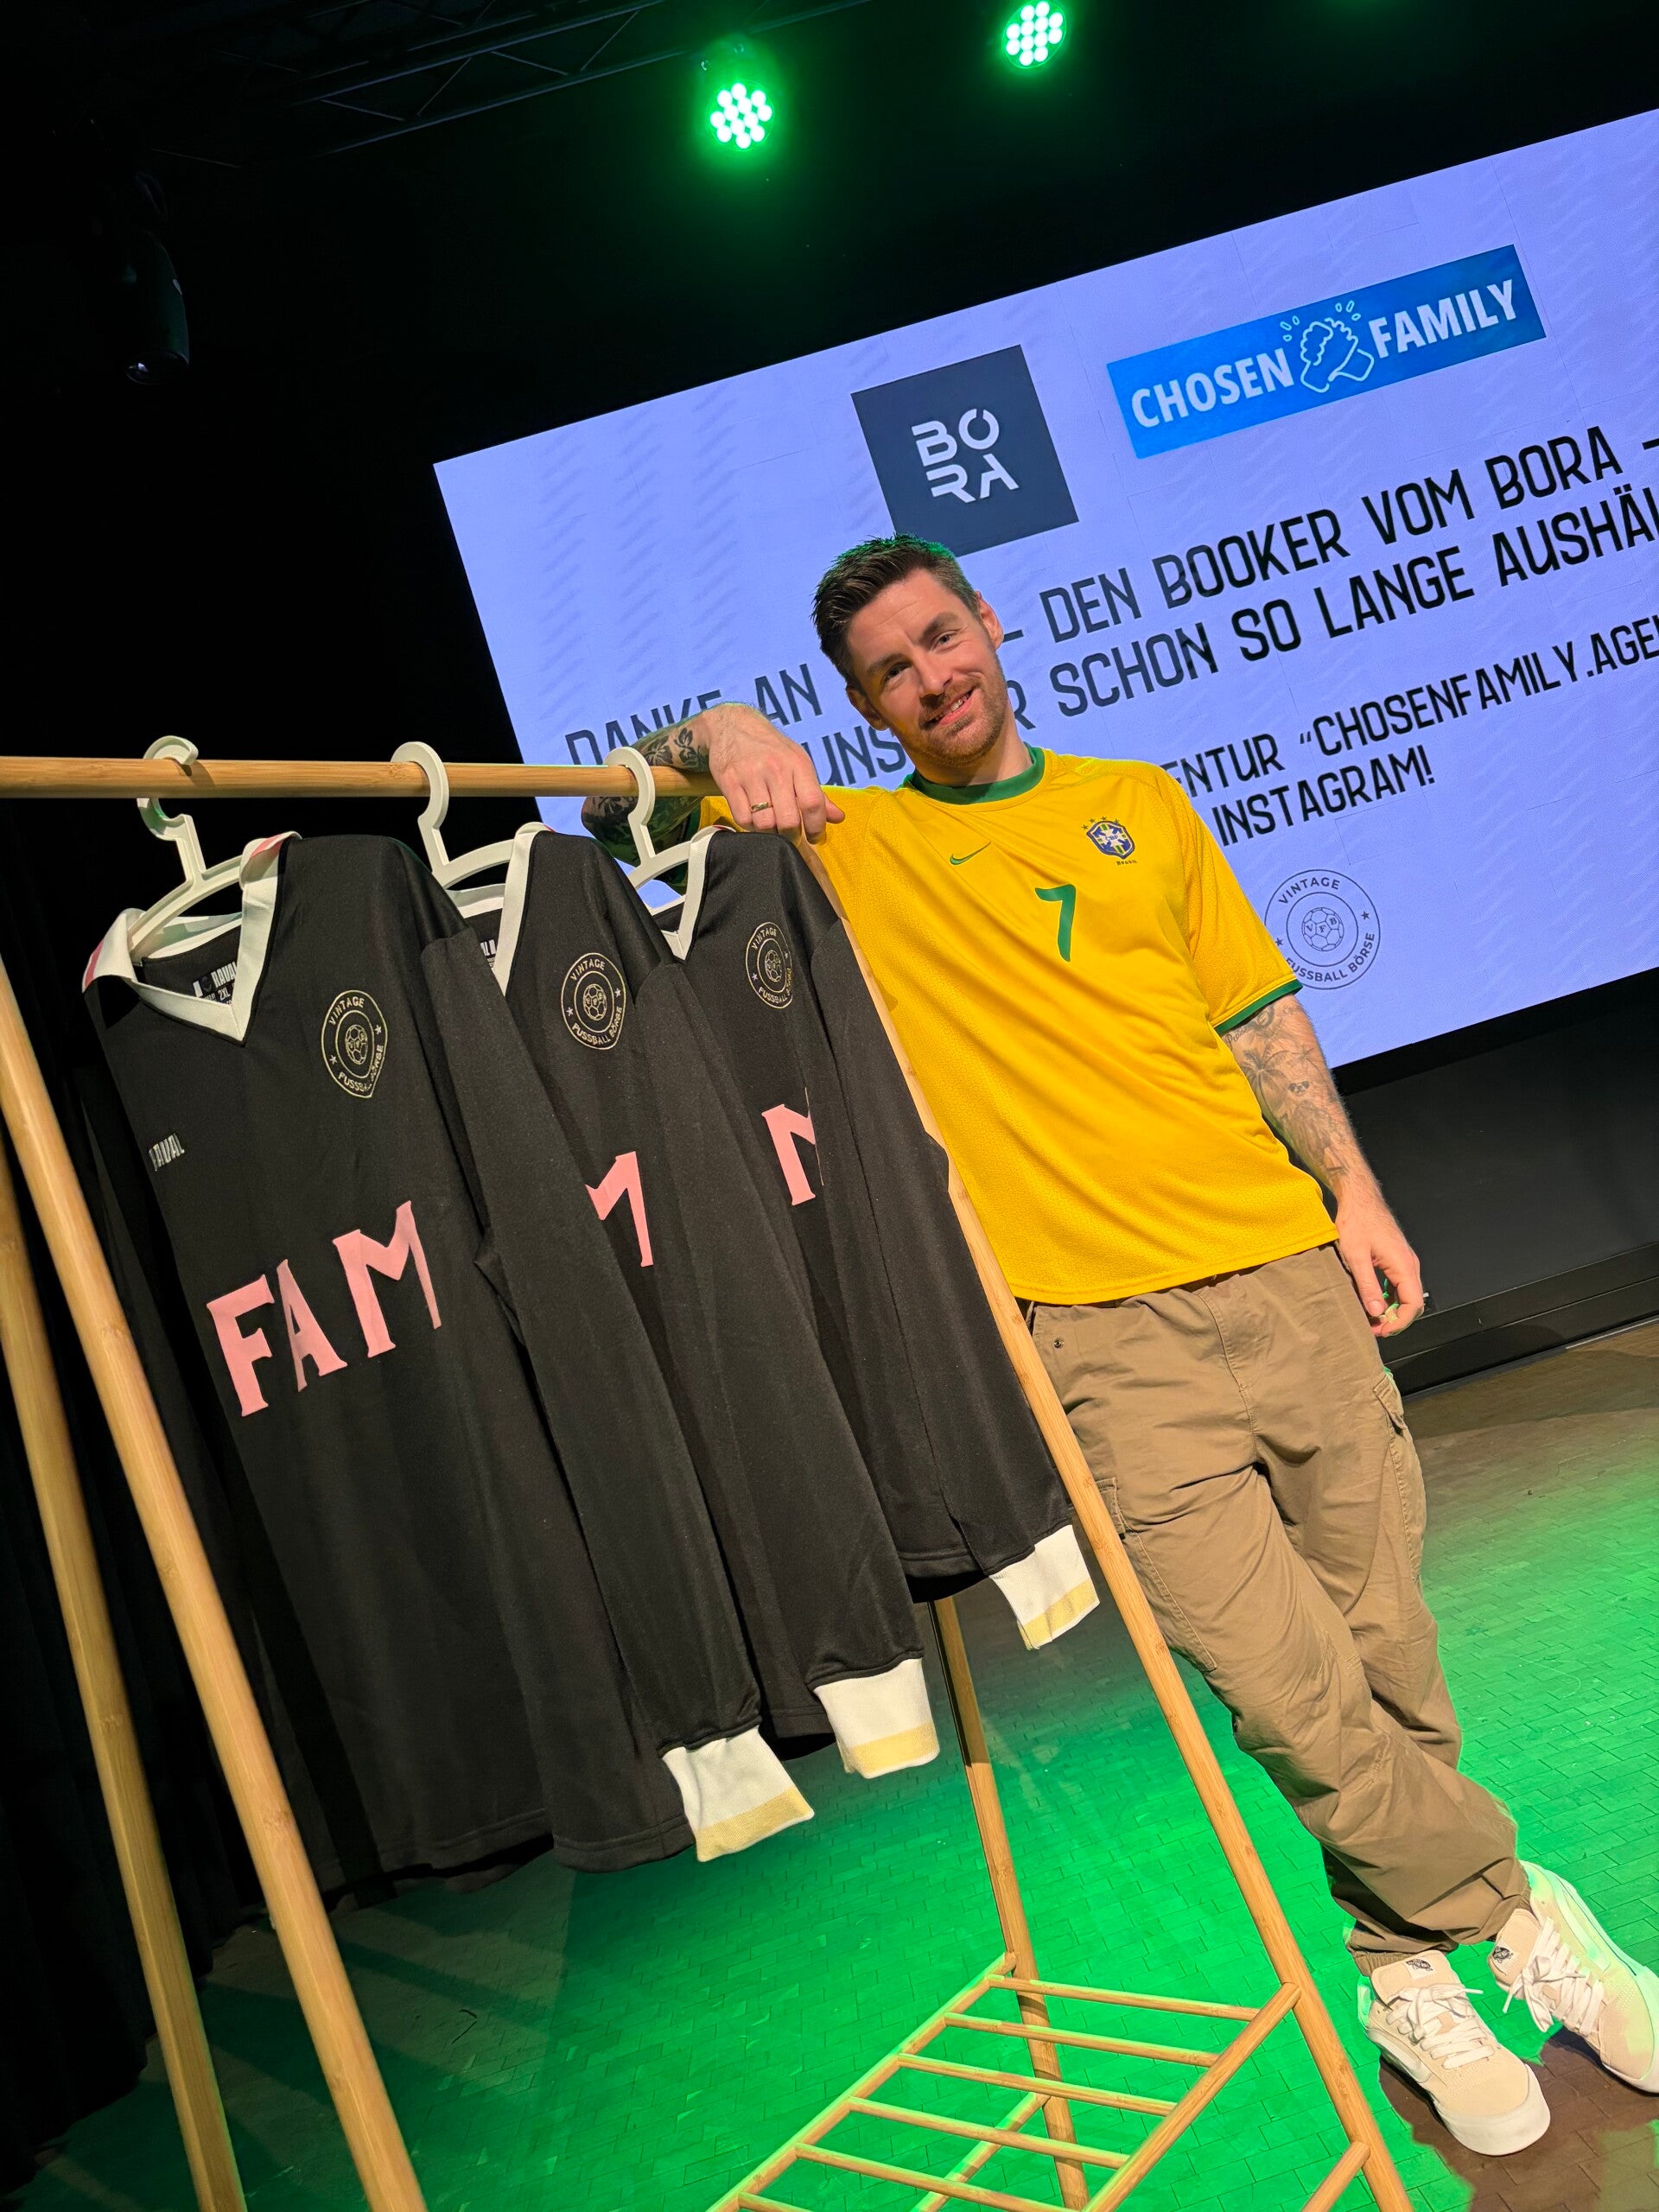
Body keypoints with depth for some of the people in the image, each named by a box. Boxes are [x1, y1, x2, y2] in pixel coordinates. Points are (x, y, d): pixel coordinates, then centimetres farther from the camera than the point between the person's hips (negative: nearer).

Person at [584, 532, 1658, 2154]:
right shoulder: (856, 846, 7)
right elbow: (610, 819, 6)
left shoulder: (1139, 802, 16)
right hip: (1108, 1331, -3)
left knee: (1384, 1649, 9)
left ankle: (1407, 1971, 32)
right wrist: (720, 737, -13)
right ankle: (1512, 1914, 21)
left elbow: (1259, 1015, 16)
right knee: (1286, 1687, -6)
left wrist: (1353, 1192, 8)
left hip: (1285, 1270, 4)